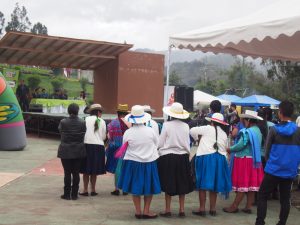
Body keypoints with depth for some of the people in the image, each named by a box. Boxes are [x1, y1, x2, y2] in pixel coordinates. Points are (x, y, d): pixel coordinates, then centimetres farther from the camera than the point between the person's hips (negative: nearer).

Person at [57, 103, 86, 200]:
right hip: (78, 151, 1)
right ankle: (74, 194, 12)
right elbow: (83, 136, -1)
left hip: (66, 151, -1)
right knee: (76, 173, 8)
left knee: (67, 173, 5)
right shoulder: (82, 123, -7)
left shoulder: (63, 122, -11)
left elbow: (60, 133, 0)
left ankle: (67, 194, 10)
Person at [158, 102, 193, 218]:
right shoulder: (185, 126, -4)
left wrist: (160, 151, 11)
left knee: (168, 184, 7)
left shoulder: (167, 125, -11)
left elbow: (160, 143, -8)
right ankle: (182, 210, 17)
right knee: (182, 183, 12)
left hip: (168, 157, -2)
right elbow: (187, 144, 1)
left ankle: (168, 210, 12)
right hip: (182, 157, 3)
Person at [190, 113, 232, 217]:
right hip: (220, 158, 5)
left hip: (206, 157, -5)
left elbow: (192, 131, 1)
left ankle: (202, 209, 2)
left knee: (203, 184, 1)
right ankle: (212, 209, 16)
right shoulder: (224, 134, 14)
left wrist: (197, 138, 19)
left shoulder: (207, 129, -2)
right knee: (214, 185, 12)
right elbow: (224, 149, 15)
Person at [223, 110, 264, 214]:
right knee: (251, 184, 10)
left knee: (242, 184, -3)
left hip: (244, 160, -9)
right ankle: (248, 207, 16)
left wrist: (230, 149, -6)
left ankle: (234, 206, 5)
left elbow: (241, 145, -22)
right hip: (254, 160, 9)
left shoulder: (248, 131, -18)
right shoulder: (258, 131, 10)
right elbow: (253, 146, 11)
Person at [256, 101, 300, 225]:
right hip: (290, 171, 3)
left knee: (262, 196, 6)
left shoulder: (274, 129, -8)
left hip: (273, 170, -3)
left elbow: (267, 150, -1)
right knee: (285, 199, 11)